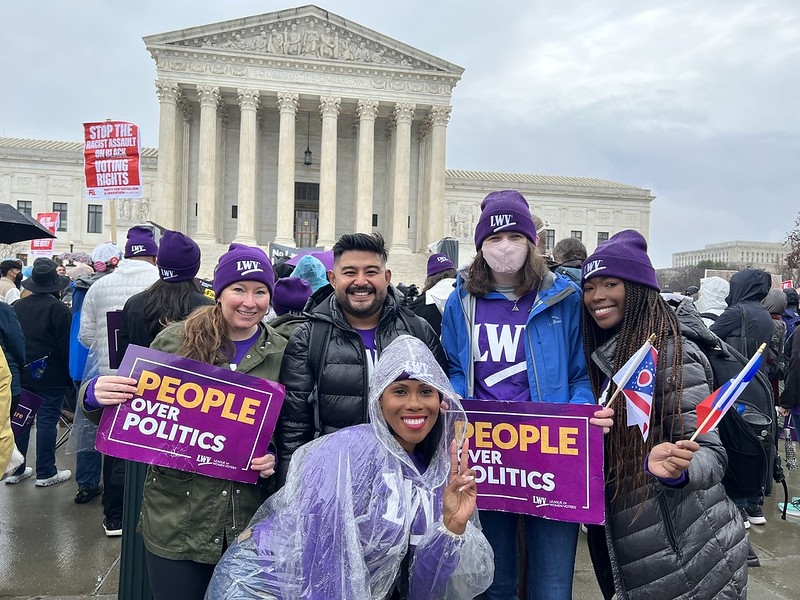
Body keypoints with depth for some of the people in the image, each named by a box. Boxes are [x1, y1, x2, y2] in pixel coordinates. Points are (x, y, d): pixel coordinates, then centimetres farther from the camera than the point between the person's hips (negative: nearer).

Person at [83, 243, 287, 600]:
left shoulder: (283, 355, 0)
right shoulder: (174, 340, -4)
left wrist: (274, 460, -11)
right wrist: (96, 395, -17)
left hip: (250, 523, 2)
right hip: (175, 519, -1)